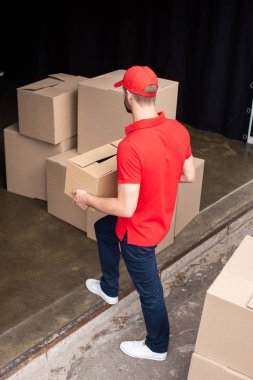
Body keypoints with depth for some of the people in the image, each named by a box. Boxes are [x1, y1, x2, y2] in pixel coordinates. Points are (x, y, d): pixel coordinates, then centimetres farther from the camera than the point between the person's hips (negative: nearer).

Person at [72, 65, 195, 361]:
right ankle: (109, 289, 51)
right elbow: (189, 176, 2)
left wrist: (87, 199, -15)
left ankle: (157, 346, 41)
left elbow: (125, 208, -31)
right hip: (160, 216, 8)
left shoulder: (131, 146, -35)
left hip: (139, 230, -8)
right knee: (103, 228, 31)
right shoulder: (178, 130, -11)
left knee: (148, 289, 15)